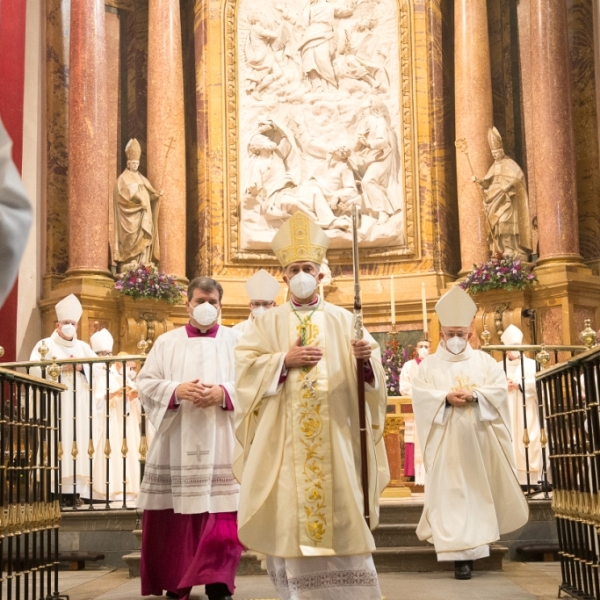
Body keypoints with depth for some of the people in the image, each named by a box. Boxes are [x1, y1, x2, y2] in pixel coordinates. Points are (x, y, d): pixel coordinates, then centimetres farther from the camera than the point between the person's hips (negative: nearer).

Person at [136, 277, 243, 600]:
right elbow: (145, 383, 4)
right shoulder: (167, 342, 12)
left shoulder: (235, 340, 10)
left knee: (222, 516, -5)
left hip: (221, 444, -1)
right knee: (174, 515, 2)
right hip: (176, 444, 1)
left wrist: (224, 393, -15)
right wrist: (176, 390, -12)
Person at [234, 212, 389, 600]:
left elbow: (370, 371, 3)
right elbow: (246, 366, 0)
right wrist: (285, 360, -13)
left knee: (342, 511, -1)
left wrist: (366, 358, -19)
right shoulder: (270, 322, 9)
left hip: (335, 432, 0)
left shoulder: (343, 320, 9)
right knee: (290, 514, 0)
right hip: (285, 434, 0)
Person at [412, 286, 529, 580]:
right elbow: (419, 393, -4)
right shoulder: (429, 365, 9)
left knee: (479, 491, 7)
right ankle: (461, 554, -10)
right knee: (451, 493, -7)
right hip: (446, 441, -2)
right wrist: (445, 397, -20)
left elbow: (500, 388, 0)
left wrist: (474, 395, -17)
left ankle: (474, 543, 26)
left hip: (478, 438, 2)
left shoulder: (485, 361, 12)